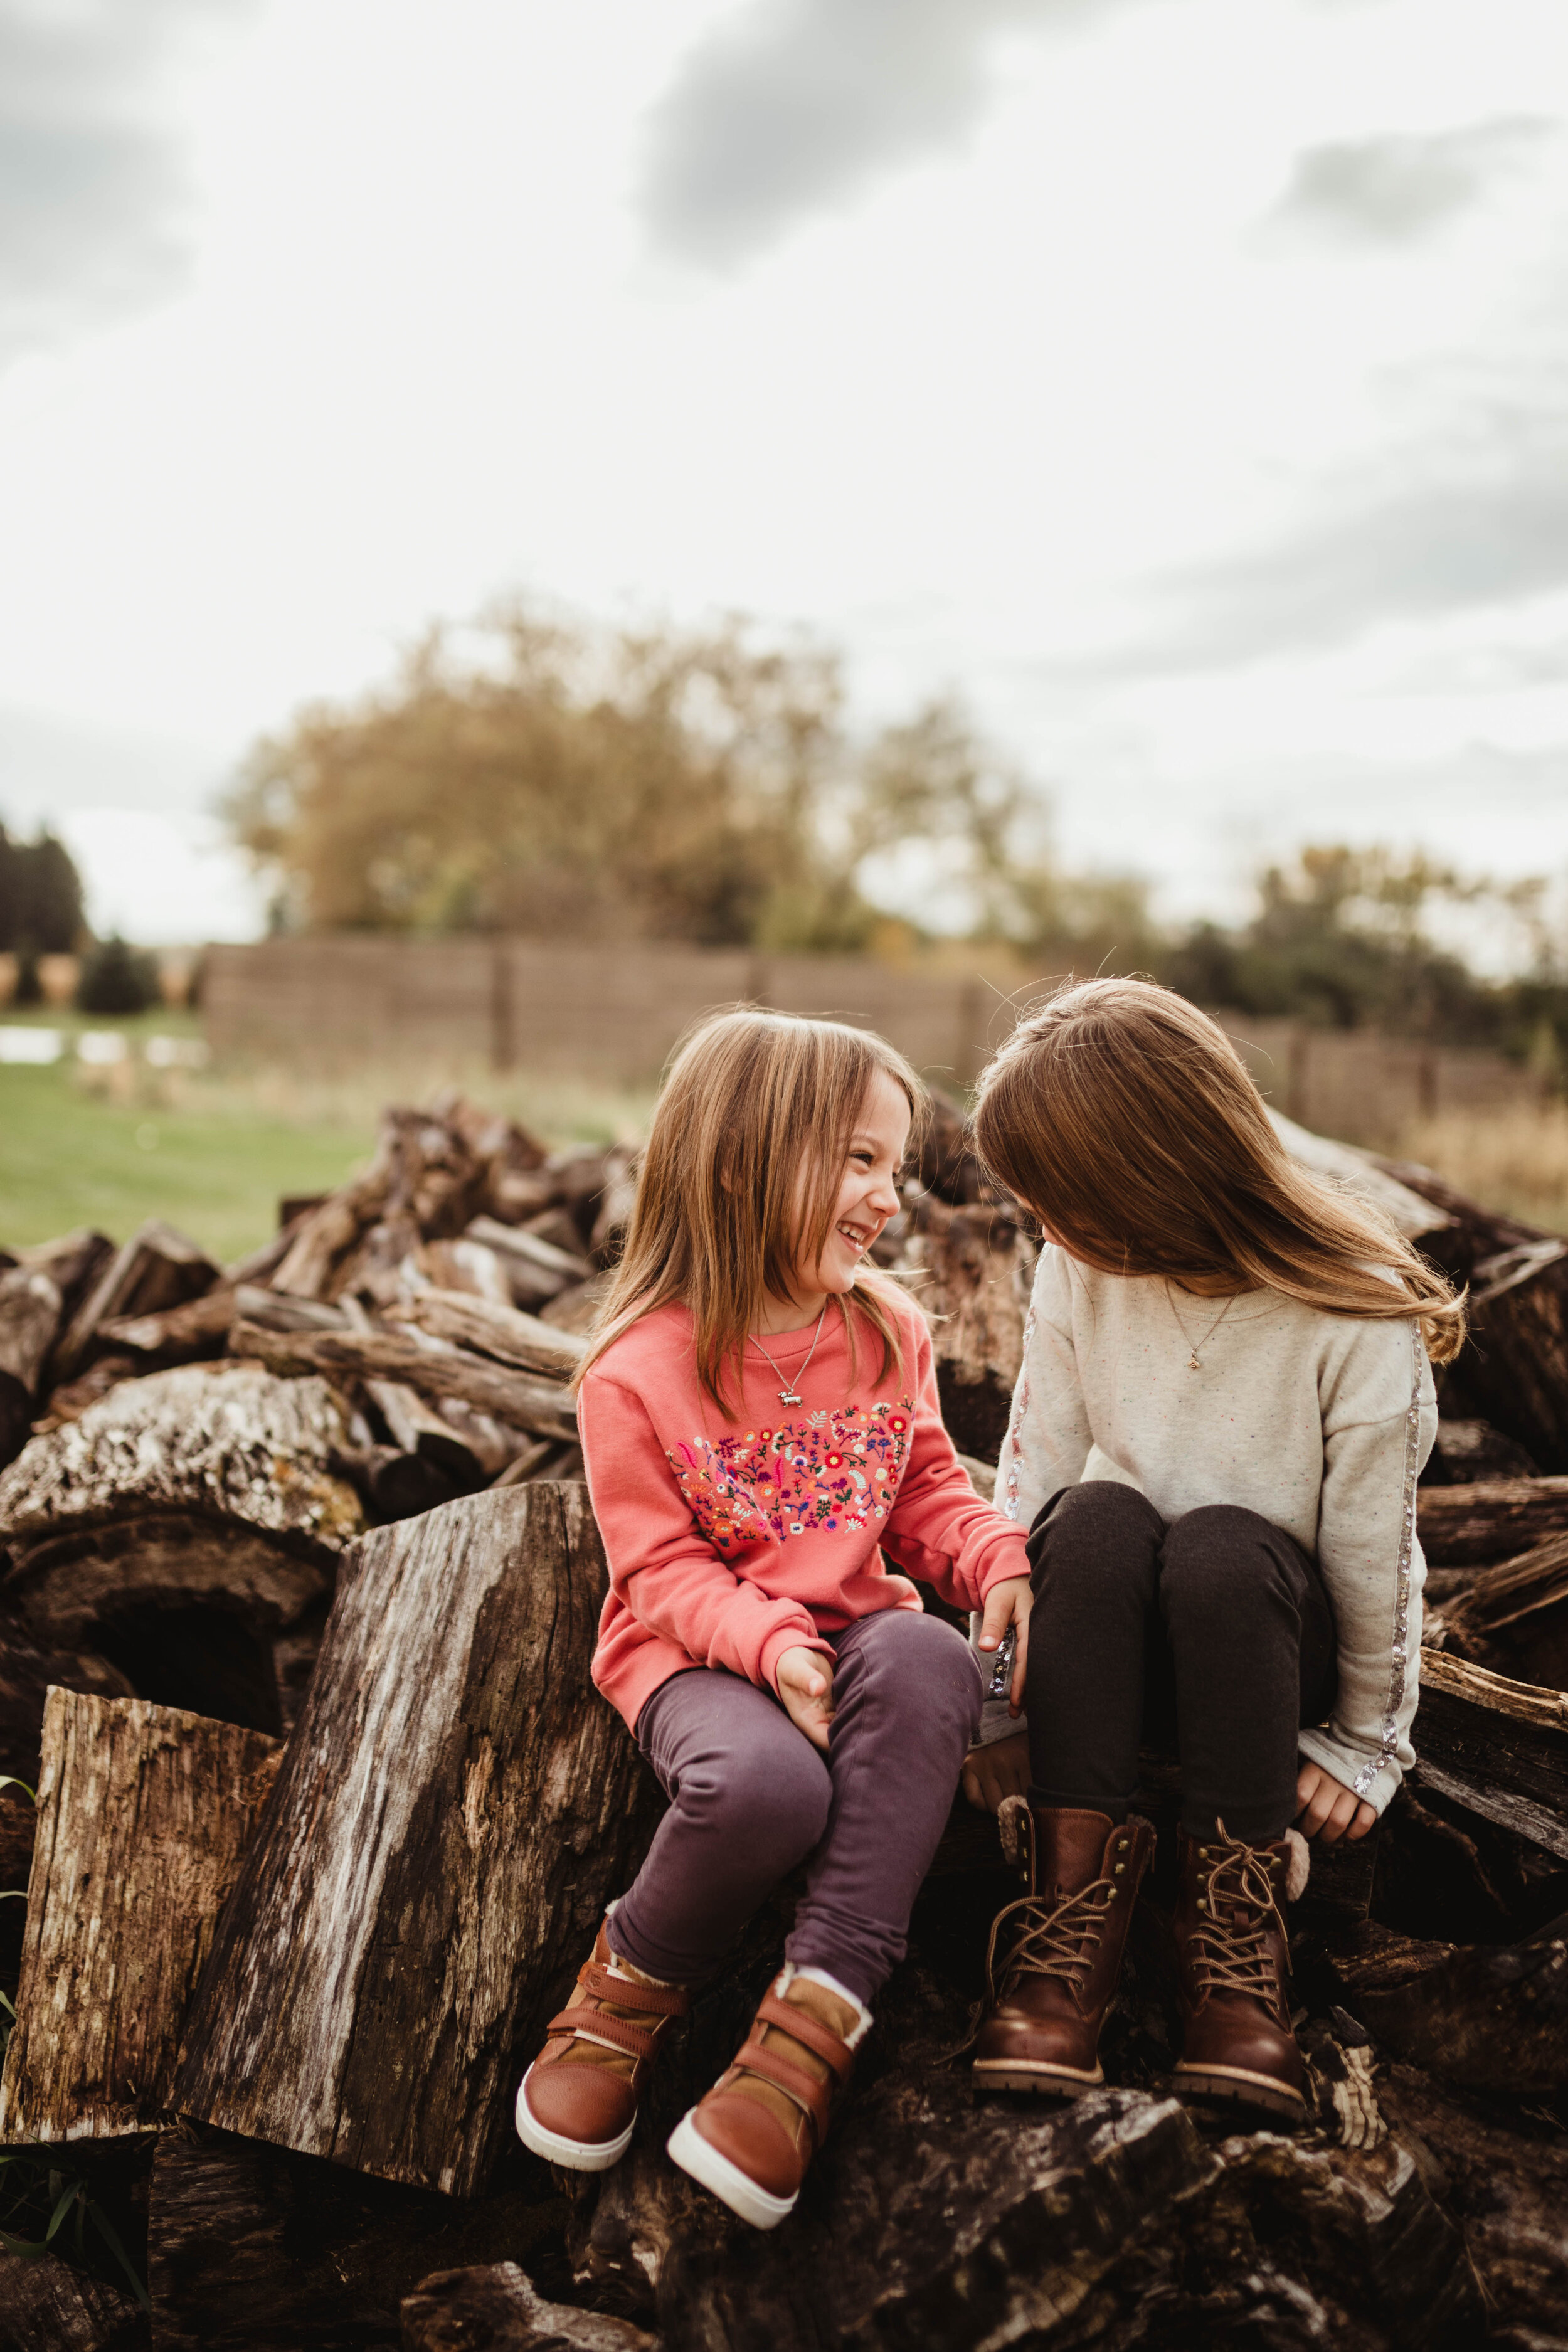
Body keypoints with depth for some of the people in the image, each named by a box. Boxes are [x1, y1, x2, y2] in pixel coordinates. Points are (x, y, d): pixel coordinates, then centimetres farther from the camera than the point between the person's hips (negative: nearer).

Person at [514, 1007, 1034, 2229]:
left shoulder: (888, 1329, 5)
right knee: (764, 1781, -37)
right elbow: (665, 1574, -8)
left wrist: (997, 1558, -10)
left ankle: (812, 2027, -29)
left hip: (851, 1634, 4)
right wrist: (769, 1642, -27)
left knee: (929, 1661, -33)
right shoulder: (640, 1371, -10)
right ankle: (633, 1985, -2)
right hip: (695, 1656, -4)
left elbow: (926, 1492, 12)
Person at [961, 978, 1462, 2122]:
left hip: (1270, 1642, -2)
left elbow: (1375, 1544, -12)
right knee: (1096, 1519, -31)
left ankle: (1236, 1921, -21)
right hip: (1109, 1643, 3)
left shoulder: (1359, 1315, -21)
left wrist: (1364, 1742, -3)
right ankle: (1076, 1896, -25)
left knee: (1218, 1549, -35)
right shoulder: (1079, 1270, -9)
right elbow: (1030, 1471, -5)